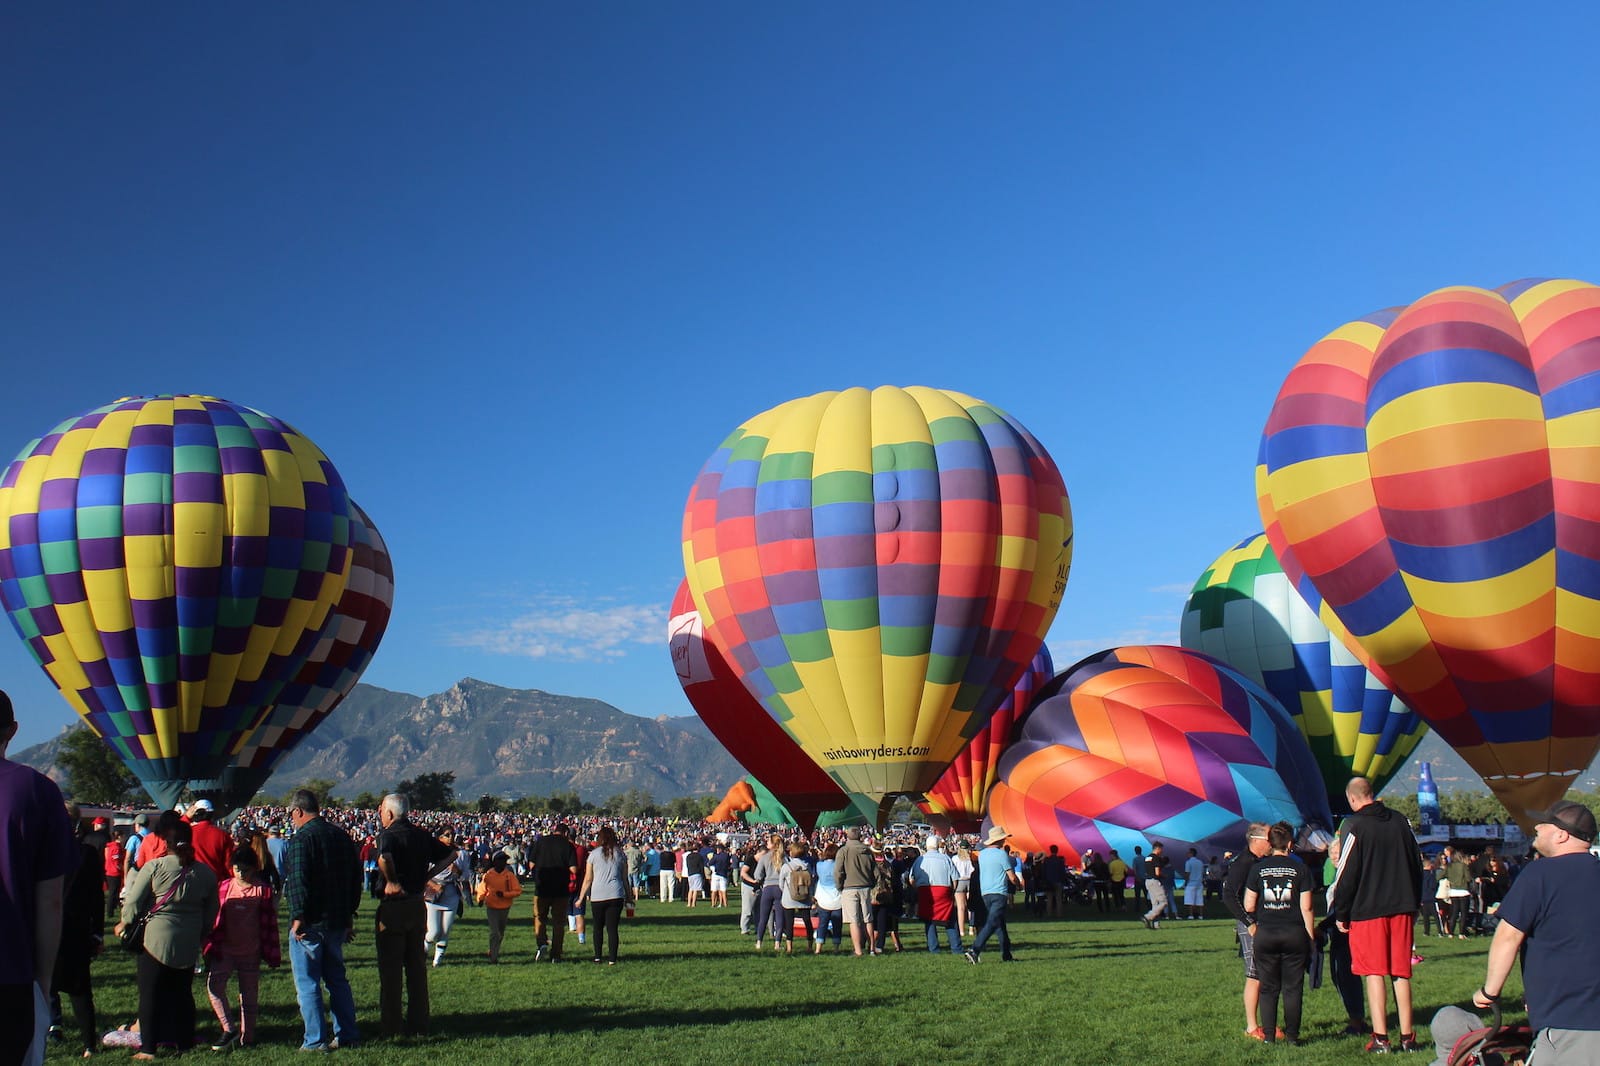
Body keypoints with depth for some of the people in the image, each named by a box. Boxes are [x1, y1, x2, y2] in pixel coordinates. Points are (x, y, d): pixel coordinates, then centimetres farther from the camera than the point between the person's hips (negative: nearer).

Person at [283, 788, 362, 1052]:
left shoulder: (301, 839, -13)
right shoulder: (342, 836, 11)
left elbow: (298, 882, -22)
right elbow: (356, 878, 16)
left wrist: (298, 917, -17)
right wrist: (349, 915, 20)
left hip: (309, 924, -7)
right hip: (337, 922, 8)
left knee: (307, 983, 1)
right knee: (337, 979, 15)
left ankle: (316, 1040, 2)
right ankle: (347, 1035, 17)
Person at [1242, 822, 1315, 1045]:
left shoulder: (1257, 868, -1)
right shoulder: (1300, 869, -3)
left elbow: (1248, 906, 1)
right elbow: (1306, 908, -5)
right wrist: (1311, 935, 5)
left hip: (1265, 934, 1)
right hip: (1294, 934, -1)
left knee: (1268, 987, 8)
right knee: (1293, 987, 7)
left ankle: (1268, 1035, 8)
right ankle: (1292, 1035, 7)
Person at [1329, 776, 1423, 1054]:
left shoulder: (1354, 826, -8)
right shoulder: (1400, 821, 8)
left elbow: (1346, 874, -10)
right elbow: (1417, 866, 14)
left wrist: (1340, 913, -2)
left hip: (1368, 910, -5)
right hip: (1402, 907, 5)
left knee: (1374, 972, -1)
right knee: (1401, 973, 10)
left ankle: (1380, 1038, -3)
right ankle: (1407, 1036, 12)